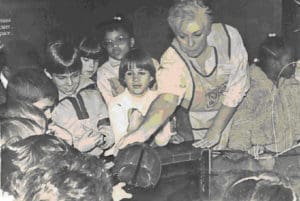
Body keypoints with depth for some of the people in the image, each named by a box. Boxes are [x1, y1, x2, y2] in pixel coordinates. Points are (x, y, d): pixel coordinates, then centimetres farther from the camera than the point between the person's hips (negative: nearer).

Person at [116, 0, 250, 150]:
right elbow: (167, 98, -46)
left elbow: (236, 88, -19)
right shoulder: (172, 59, -28)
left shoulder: (229, 37, -26)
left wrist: (216, 130, -22)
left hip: (231, 110, 1)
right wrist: (142, 132, -65)